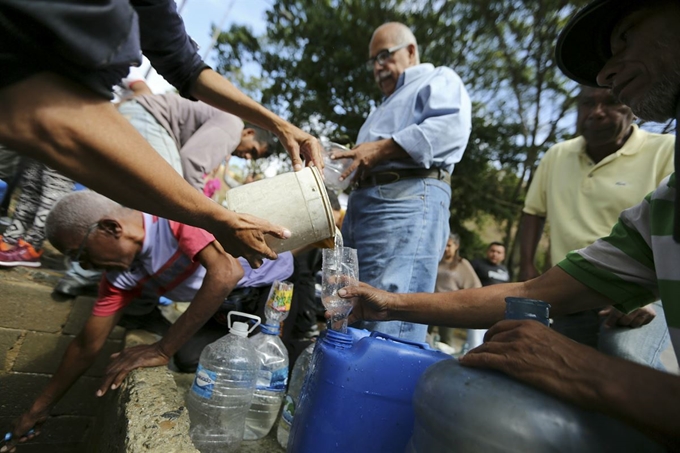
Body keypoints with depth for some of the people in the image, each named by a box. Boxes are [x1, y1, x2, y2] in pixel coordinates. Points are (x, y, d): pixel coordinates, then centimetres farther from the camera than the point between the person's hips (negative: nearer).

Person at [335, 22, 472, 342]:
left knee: (389, 322, -18)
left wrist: (381, 149, -15)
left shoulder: (438, 80, 13)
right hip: (362, 205, 9)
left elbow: (451, 127, -11)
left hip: (409, 201, -9)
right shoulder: (388, 106, 39)